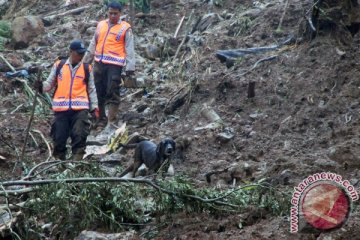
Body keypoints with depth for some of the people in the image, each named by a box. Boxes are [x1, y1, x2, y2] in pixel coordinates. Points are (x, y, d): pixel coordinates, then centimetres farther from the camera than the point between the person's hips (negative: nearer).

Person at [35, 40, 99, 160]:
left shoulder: (87, 68, 9)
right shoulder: (58, 65, 8)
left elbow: (91, 89, 13)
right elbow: (50, 83, 13)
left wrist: (94, 107, 6)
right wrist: (41, 86, -9)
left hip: (80, 108, 0)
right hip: (61, 108, 0)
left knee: (79, 136, -10)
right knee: (59, 137, 2)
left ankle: (77, 160, -6)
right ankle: (59, 160, 16)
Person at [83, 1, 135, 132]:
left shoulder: (125, 28, -1)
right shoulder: (101, 25, 14)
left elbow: (129, 50, -3)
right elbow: (93, 45, 20)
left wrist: (130, 68, -9)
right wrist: (86, 61, 19)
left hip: (114, 65, -5)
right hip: (99, 63, 5)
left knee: (112, 93, -9)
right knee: (100, 92, 9)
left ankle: (111, 122, -9)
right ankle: (101, 119, 20)